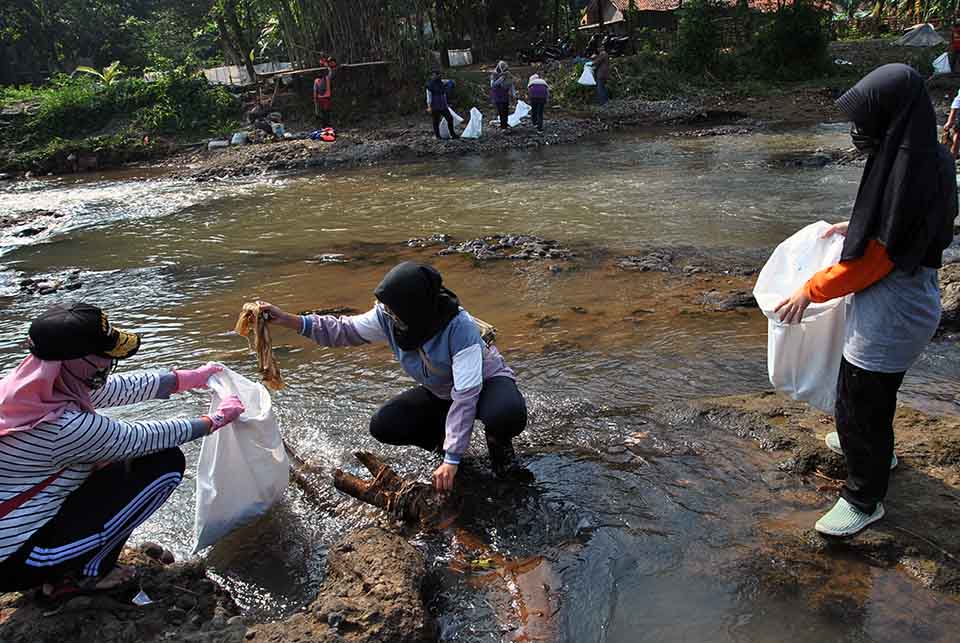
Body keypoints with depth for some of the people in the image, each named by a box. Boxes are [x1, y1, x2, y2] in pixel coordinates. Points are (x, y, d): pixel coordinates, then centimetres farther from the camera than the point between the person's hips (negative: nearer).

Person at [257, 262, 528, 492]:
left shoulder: (460, 326, -37)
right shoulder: (388, 316, -20)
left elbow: (466, 394, -38)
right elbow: (343, 330, -9)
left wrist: (451, 460, -39)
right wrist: (286, 319, -23)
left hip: (485, 381, -5)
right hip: (439, 392, 5)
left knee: (508, 414, -39)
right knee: (382, 426, -14)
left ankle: (498, 442, -2)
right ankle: (446, 437, 10)